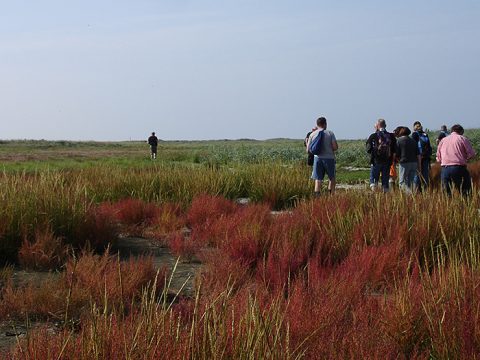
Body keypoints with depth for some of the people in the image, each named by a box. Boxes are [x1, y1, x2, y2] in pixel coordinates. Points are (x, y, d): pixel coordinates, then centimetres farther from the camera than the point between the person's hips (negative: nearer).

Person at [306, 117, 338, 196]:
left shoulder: (312, 134, 5)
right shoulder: (330, 133, -2)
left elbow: (308, 149, 7)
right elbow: (335, 147, -9)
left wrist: (306, 143, 28)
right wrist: (330, 149, 12)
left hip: (317, 158, 2)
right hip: (329, 158, -2)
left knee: (318, 180, 1)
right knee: (331, 178, 16)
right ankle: (331, 195, 12)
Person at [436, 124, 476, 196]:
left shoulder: (443, 140, 17)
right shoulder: (462, 139, 5)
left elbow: (438, 158, 17)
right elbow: (471, 154, 1)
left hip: (445, 169, 4)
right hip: (459, 168, -4)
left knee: (446, 193, 8)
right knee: (465, 192, 3)